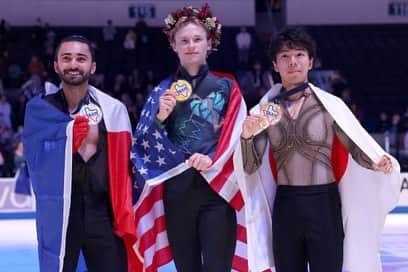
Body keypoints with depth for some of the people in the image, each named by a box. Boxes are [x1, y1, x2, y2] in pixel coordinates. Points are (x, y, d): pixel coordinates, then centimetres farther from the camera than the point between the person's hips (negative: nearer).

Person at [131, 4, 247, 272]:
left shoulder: (226, 87, 6)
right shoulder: (163, 91, 10)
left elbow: (237, 137, 1)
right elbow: (145, 142, 5)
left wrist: (212, 160, -16)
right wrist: (160, 117, -13)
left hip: (217, 190, -2)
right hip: (177, 191, 2)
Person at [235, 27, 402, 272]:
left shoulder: (329, 104, -3)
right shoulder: (264, 110, 3)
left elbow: (358, 147, -2)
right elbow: (250, 167, 2)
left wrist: (378, 163, -23)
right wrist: (247, 137, -16)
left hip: (325, 204, -2)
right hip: (284, 207, 3)